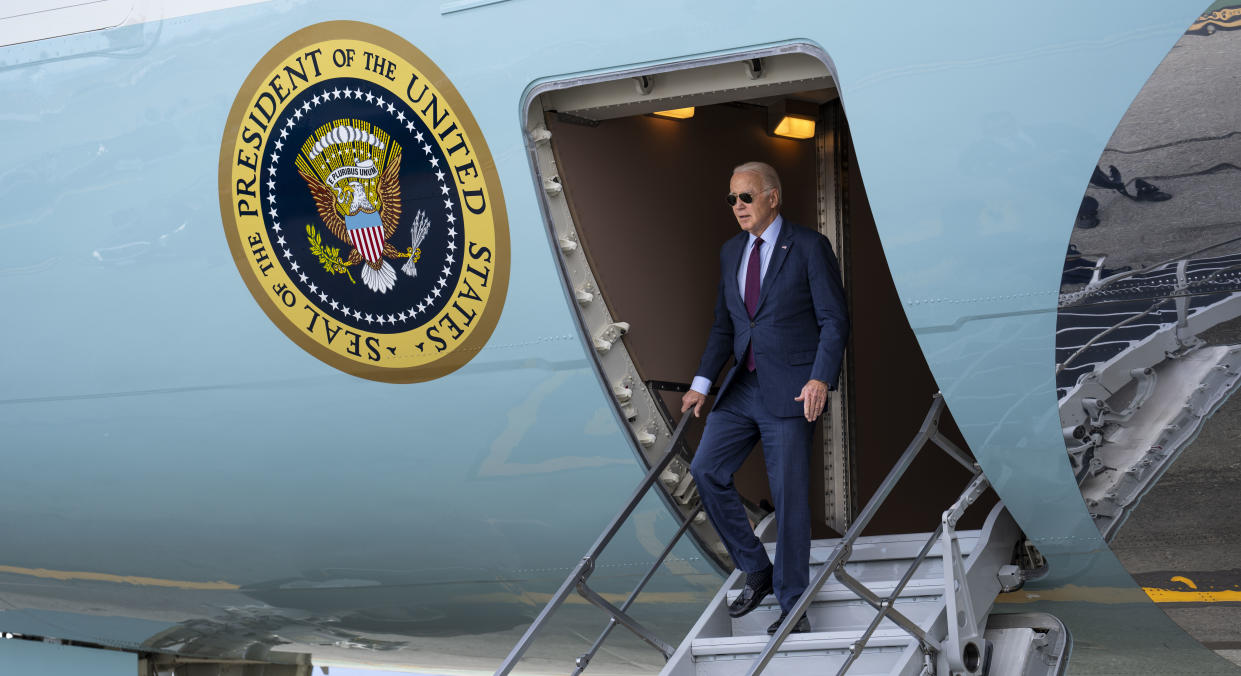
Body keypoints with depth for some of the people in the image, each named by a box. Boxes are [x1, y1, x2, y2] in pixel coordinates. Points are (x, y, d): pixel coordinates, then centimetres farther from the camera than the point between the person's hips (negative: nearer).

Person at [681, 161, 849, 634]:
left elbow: (834, 319, -7)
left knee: (789, 494, -4)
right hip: (743, 385, 7)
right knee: (706, 471, -2)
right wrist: (701, 383, 10)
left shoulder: (809, 247, -5)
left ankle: (792, 604, 6)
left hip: (790, 390, -7)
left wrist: (821, 379, -19)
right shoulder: (731, 252, 13)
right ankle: (756, 572, 13)